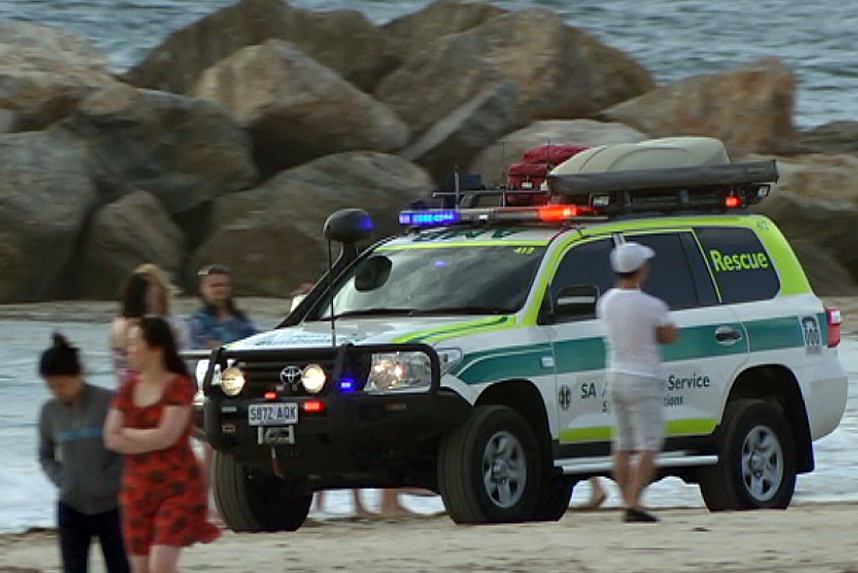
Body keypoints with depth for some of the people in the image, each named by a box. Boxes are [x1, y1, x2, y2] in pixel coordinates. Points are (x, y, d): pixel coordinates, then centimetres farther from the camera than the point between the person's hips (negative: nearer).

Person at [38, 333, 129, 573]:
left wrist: (114, 480, -12)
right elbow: (46, 455, 15)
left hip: (111, 505, -3)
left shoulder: (109, 402, -12)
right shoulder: (50, 411, 1)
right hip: (71, 508, 3)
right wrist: (61, 480, 0)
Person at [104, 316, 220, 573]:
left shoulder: (179, 386, -8)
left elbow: (166, 436, -17)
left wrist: (129, 434, -4)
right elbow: (112, 438, 0)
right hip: (138, 491, 6)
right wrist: (150, 440, -11)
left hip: (177, 487, -6)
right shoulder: (129, 388, 8)